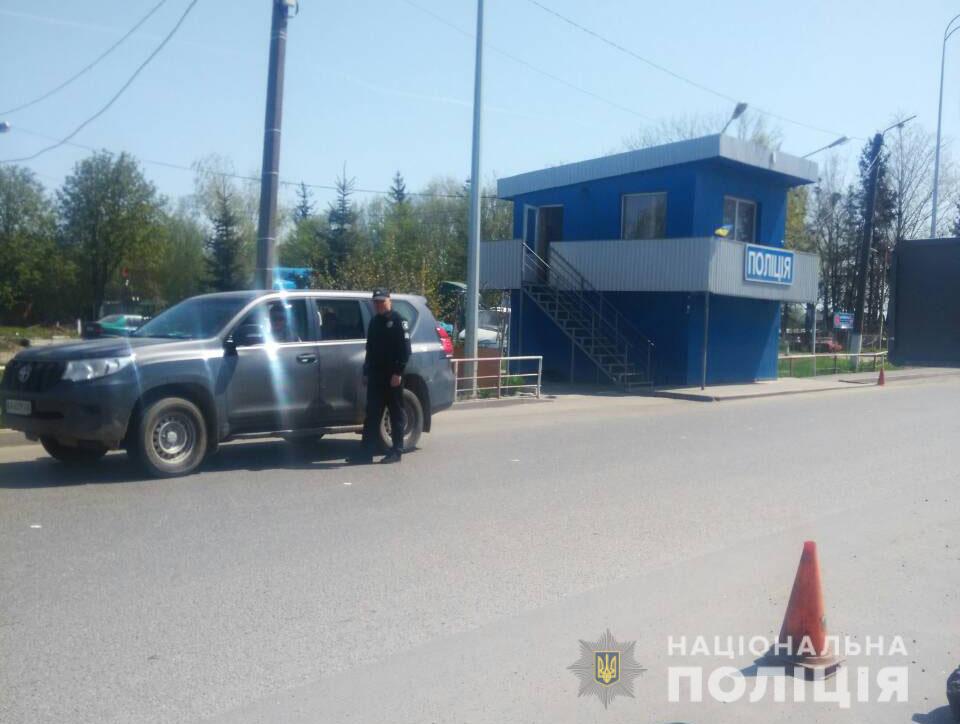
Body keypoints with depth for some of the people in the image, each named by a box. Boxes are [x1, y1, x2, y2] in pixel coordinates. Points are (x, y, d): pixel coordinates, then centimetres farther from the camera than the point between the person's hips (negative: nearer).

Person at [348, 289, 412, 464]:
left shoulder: (398, 321, -5)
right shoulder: (374, 322, 18)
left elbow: (405, 349, -12)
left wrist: (398, 372, -18)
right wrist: (366, 372, 17)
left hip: (392, 376, -7)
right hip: (375, 375, 7)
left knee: (396, 414, 1)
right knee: (372, 415, 5)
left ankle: (396, 452, 6)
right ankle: (367, 452, 6)